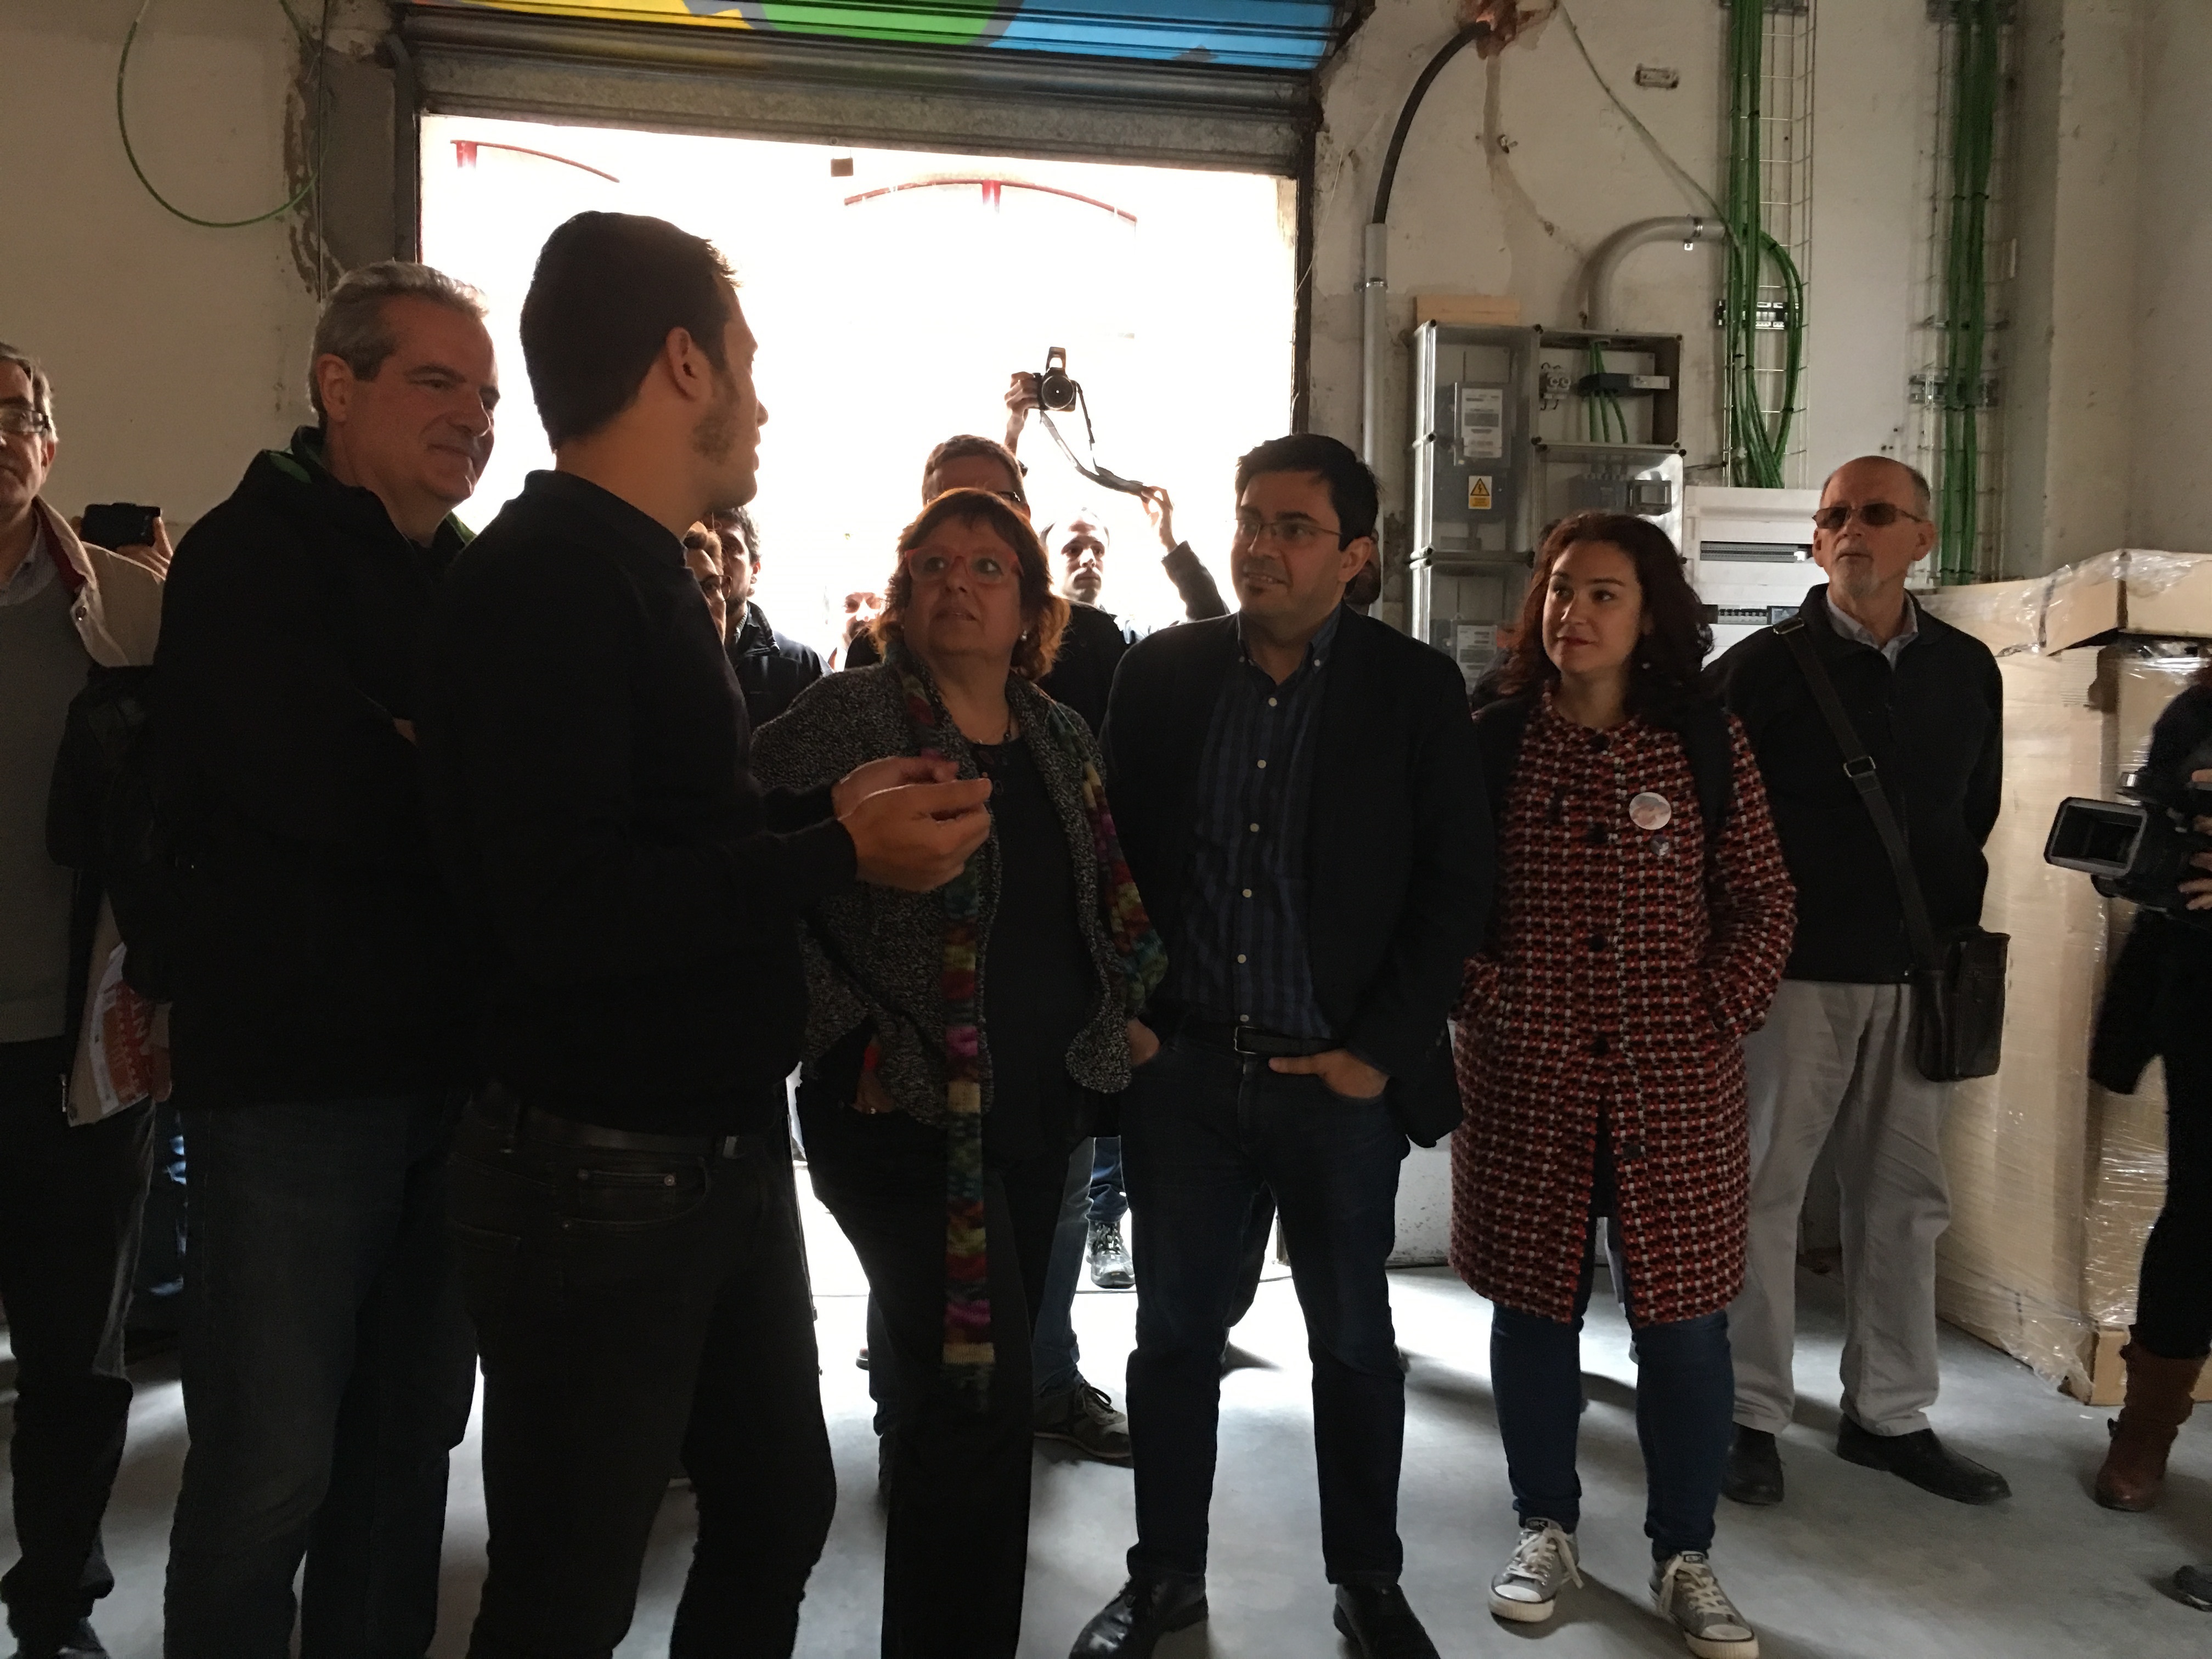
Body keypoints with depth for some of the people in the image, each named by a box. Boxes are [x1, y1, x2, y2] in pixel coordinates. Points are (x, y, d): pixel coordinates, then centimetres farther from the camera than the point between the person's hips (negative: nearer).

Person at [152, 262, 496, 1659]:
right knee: (273, 1466, 2)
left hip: (454, 1061, 6)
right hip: (300, 1065, -5)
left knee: (410, 1439, 14)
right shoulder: (252, 556, -4)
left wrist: (407, 765, -12)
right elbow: (317, 790, -20)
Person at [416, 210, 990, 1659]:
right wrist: (844, 852, -20)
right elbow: (566, 910, -27)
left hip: (727, 1153, 9)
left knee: (779, 1515, 21)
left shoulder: (640, 571, 12)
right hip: (601, 1174, -9)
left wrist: (828, 809, 4)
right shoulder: (547, 575, -18)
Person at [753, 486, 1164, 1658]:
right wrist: (844, 1031, -16)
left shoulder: (1062, 741, 10)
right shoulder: (846, 718, -9)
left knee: (974, 1392, 17)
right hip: (909, 1113, -6)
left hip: (1041, 1112, 6)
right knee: (979, 1393, -7)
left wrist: (1113, 1027, 8)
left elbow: (1109, 911, 19)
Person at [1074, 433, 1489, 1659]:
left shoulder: (1415, 688, -3)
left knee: (1355, 1338, 12)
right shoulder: (1161, 672, 3)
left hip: (1340, 1074, -1)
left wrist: (1380, 1050, -8)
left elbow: (1453, 885, -3)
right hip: (1182, 1066, 2)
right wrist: (1122, 1015, 0)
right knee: (1173, 1328, 12)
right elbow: (1115, 851, 7)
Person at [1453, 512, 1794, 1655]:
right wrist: (1482, 999, -6)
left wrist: (1721, 1015, -5)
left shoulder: (1706, 744, 1)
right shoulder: (1492, 742, 1)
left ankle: (1683, 1557, 22)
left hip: (1673, 1081, 0)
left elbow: (1762, 899, 5)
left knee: (1685, 1319, 5)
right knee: (1533, 1307, 10)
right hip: (1526, 1076, 0)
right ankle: (1545, 1530, 29)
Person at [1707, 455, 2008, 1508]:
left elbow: (1974, 817, 17)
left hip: (1916, 978, 4)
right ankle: (1752, 1416, 15)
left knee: (1904, 1199, 11)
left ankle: (1891, 1414, 24)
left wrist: (1954, 937, 10)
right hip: (1794, 975, -4)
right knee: (1764, 1194, 2)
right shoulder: (1762, 668, -4)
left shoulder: (1966, 671, 9)